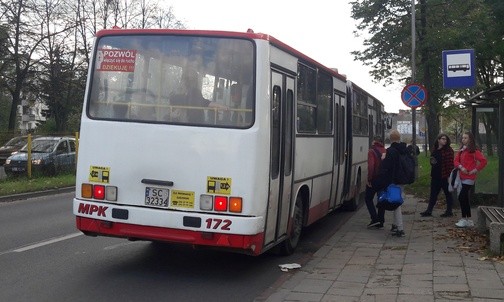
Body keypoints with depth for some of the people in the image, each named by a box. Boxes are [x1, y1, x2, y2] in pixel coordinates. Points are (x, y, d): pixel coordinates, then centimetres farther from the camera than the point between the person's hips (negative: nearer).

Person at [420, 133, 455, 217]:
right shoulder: (434, 150, 12)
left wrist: (449, 175, -19)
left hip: (445, 176, -7)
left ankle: (449, 211, 14)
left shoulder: (448, 150, -8)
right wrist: (432, 162, -2)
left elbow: (451, 163, -13)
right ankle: (429, 211, 17)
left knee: (448, 194, 5)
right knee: (433, 194, 11)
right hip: (435, 176, 7)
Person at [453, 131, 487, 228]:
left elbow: (483, 161, -17)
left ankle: (464, 219, -6)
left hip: (469, 178, -9)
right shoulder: (461, 150, 15)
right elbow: (456, 161, 9)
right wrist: (461, 167, -9)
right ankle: (469, 220, 18)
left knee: (461, 197, -13)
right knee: (465, 198, 11)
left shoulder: (473, 150, -9)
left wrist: (475, 170, -15)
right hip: (463, 177, 9)